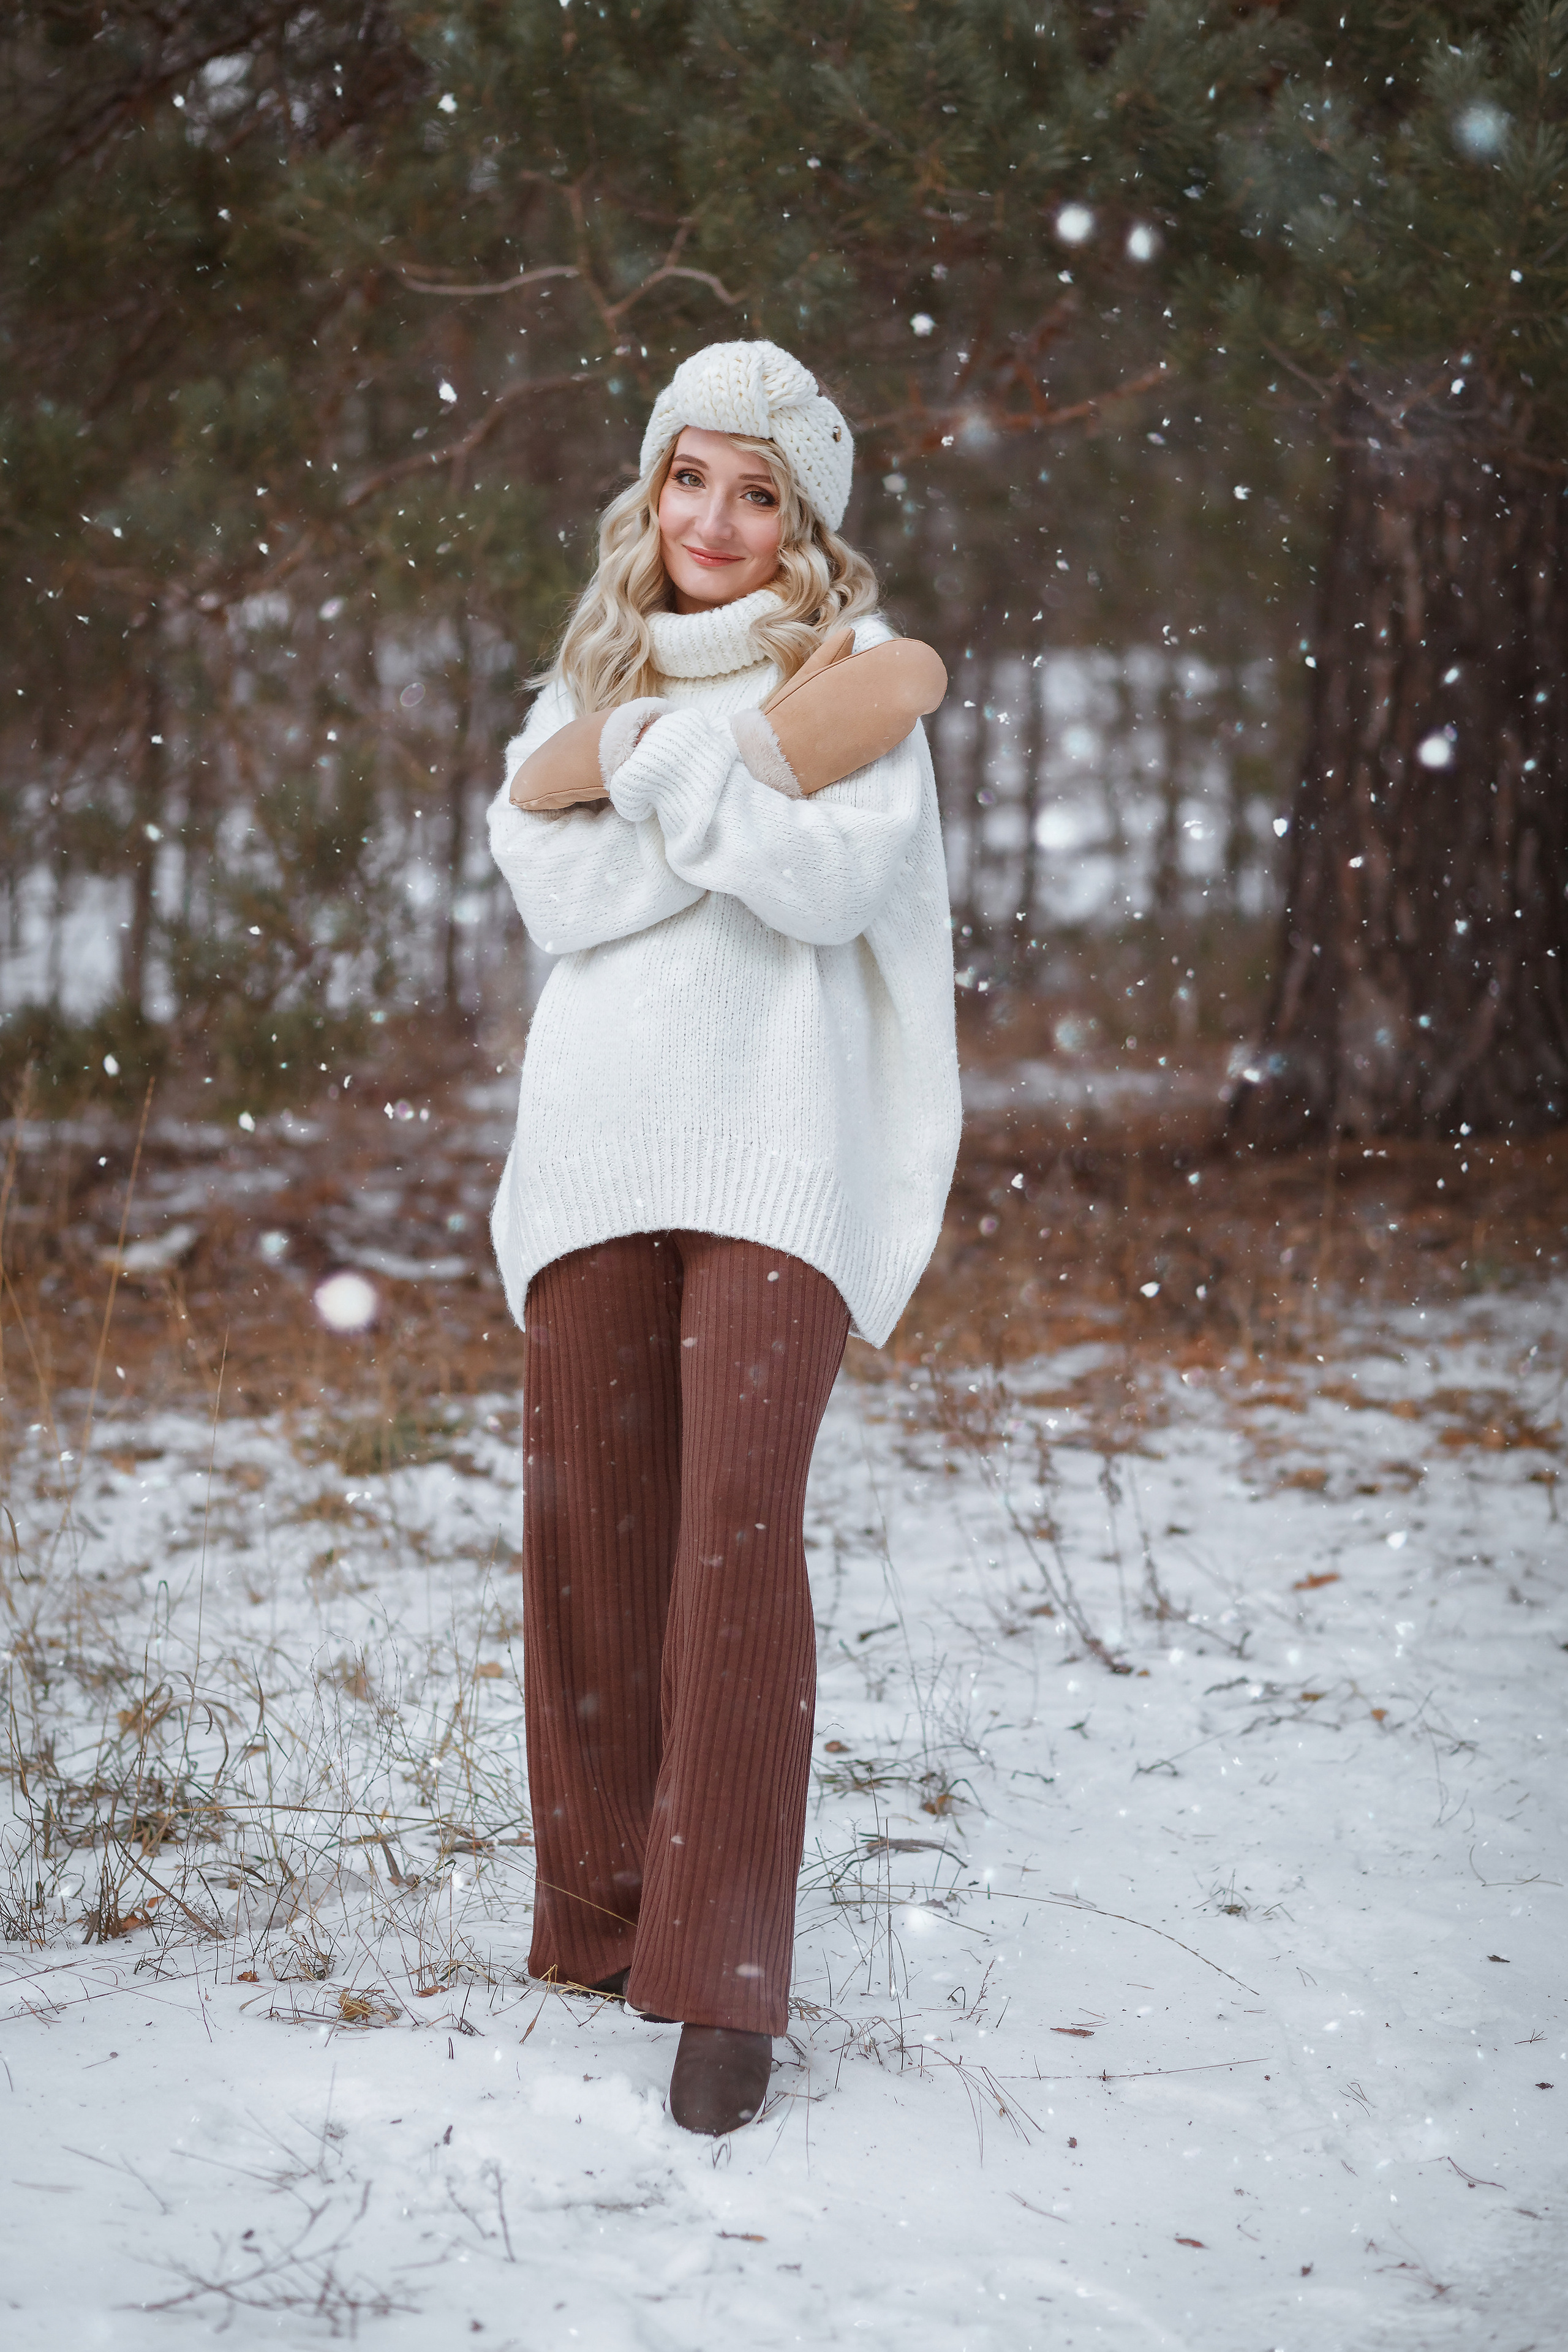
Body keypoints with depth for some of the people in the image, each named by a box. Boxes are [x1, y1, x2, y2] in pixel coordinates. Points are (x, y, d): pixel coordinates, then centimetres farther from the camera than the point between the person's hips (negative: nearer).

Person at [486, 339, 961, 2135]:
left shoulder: (854, 671, 8)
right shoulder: (588, 674, 17)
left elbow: (835, 881, -8)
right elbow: (551, 885, 1)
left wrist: (674, 758, -12)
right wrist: (729, 781, -7)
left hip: (771, 1143, -3)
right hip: (596, 1128, 4)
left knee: (740, 1524, -14)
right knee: (586, 1523, 2)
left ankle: (725, 1970, -12)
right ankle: (597, 1919, 16)